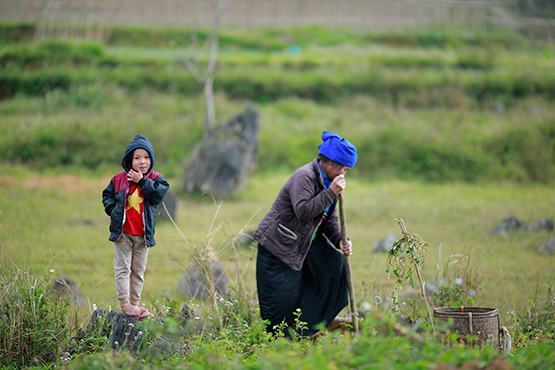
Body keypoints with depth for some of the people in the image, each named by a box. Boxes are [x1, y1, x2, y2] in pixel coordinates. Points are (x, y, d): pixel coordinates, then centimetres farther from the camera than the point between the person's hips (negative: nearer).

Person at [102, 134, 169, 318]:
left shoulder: (155, 179, -3)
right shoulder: (120, 179, -4)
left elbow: (159, 194, -20)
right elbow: (107, 194, 10)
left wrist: (142, 181, -21)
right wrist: (113, 209, -6)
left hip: (143, 234, 2)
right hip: (123, 232, -2)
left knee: (138, 271, 12)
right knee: (123, 269, -2)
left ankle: (134, 303, 21)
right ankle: (124, 303, 0)